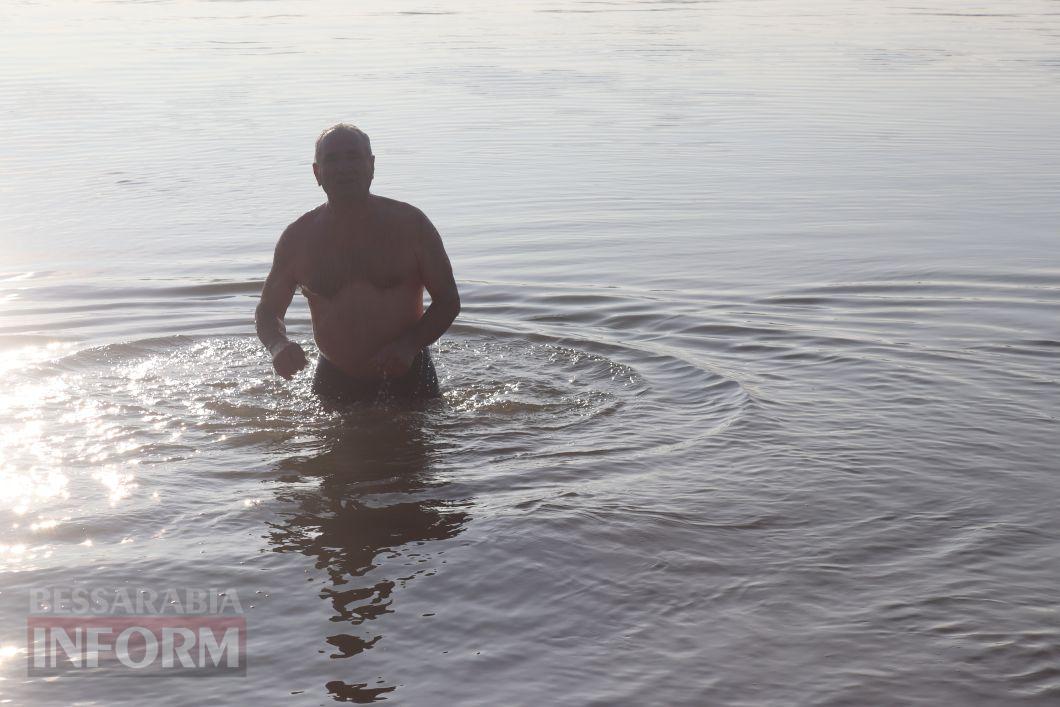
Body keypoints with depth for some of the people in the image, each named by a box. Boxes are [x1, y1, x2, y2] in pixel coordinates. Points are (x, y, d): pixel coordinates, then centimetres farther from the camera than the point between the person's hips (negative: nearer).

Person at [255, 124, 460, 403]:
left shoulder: (409, 224, -6)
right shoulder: (298, 237, -2)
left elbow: (449, 300, -3)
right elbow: (267, 311, 7)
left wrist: (409, 345, -20)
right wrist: (278, 346, -17)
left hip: (408, 379, -1)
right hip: (336, 384, 1)